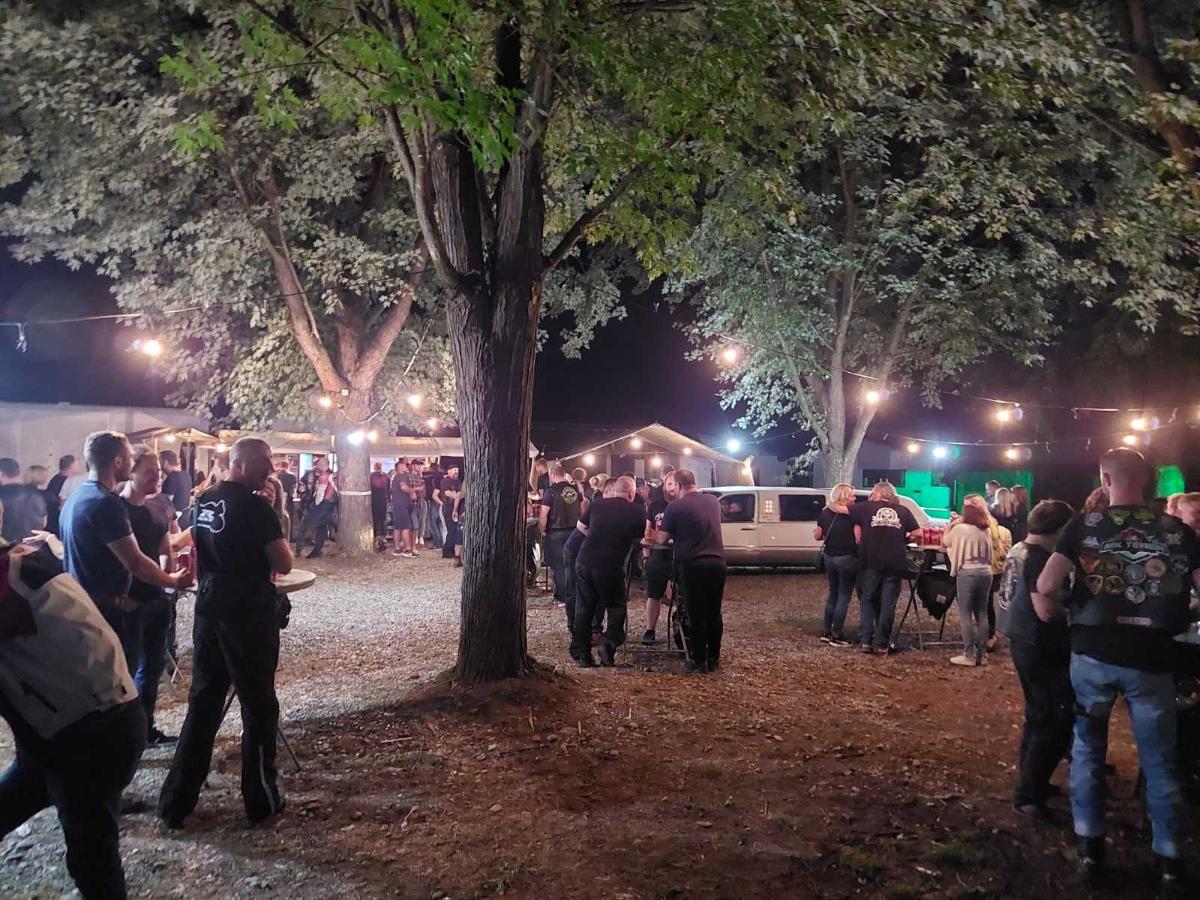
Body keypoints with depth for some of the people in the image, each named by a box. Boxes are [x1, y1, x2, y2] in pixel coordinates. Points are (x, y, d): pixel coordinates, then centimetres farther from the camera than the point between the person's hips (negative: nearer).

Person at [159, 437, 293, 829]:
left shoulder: (203, 502, 8)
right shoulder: (255, 506, -16)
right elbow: (283, 564, -16)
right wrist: (276, 538, 0)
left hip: (209, 610, 7)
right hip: (249, 614, -7)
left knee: (202, 703, 15)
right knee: (258, 706, 6)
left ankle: (176, 801, 19)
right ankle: (261, 800, 15)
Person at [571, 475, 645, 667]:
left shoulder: (598, 504, 6)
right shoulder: (637, 513, -1)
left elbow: (580, 526, 16)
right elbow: (638, 539, 10)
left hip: (584, 562, 3)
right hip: (611, 567, -3)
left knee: (584, 608, 13)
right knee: (616, 608, 16)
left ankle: (581, 653, 14)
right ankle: (609, 645, -3)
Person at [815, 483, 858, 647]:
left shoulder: (824, 512, 5)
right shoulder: (852, 513, -11)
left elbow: (818, 536, 11)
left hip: (829, 557, 6)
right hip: (847, 558, -6)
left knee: (833, 594, 18)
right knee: (844, 596, 2)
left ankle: (826, 632, 22)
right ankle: (836, 636, 4)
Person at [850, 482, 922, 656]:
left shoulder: (866, 507, 6)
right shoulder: (903, 511, 11)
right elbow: (918, 534, 8)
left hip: (871, 562, -1)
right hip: (895, 563, 1)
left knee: (867, 599, 13)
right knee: (888, 603, 7)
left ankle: (865, 640, 7)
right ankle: (881, 644, 7)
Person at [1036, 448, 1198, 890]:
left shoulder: (1084, 525, -4)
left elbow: (1045, 587, -13)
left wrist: (1058, 614, 6)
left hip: (1091, 653, 0)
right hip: (1151, 658, 1)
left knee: (1087, 749, 16)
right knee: (1159, 762, 14)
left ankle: (1090, 847, 19)